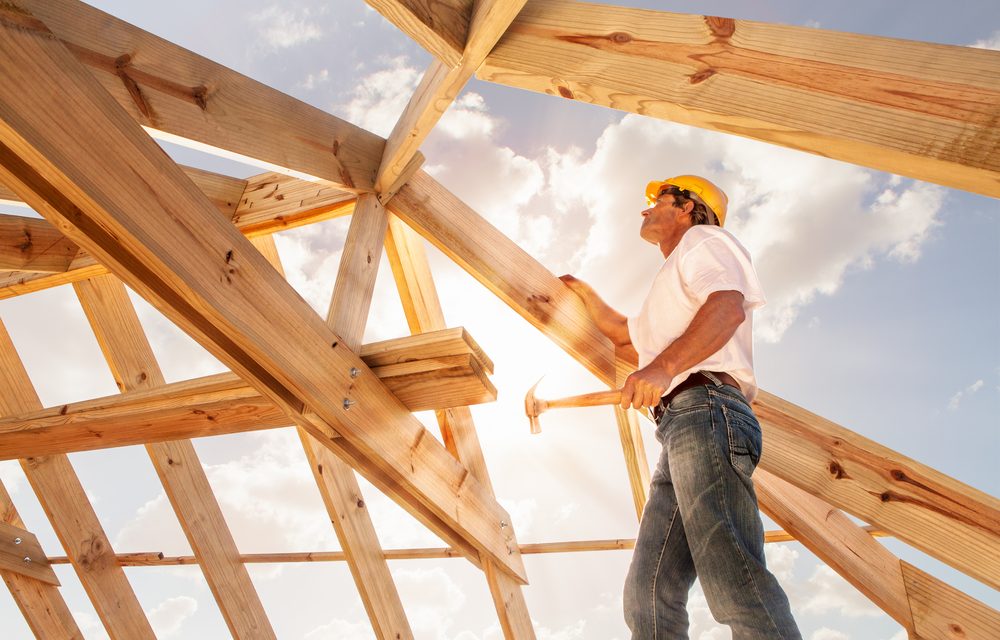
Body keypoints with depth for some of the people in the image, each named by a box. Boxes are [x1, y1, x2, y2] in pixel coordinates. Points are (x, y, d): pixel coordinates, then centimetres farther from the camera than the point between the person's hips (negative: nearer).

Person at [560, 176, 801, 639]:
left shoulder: (703, 240, 12)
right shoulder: (673, 286, 40)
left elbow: (729, 306, -12)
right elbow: (622, 333, 57)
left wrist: (662, 366, -26)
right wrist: (583, 291, 59)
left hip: (707, 412, -9)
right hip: (682, 428, 10)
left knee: (735, 586, -25)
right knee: (649, 596, -3)